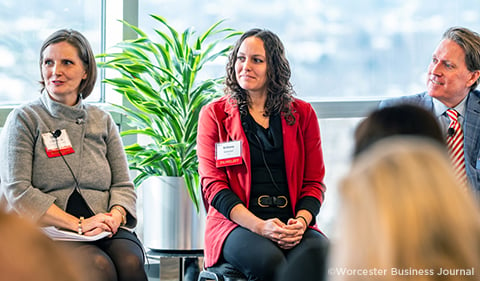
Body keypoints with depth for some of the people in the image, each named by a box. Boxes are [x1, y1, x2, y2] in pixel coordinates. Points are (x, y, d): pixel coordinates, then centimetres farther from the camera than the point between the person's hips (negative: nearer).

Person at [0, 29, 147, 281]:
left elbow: (123, 185, 16)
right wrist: (78, 224, -13)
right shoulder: (24, 119, 5)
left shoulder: (102, 121, 18)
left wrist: (115, 216, -9)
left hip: (105, 231, 4)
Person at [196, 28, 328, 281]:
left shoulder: (302, 114, 16)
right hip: (235, 223, -2)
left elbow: (314, 182, 14)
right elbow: (213, 184, 2)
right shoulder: (214, 115, 10)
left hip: (292, 224, 2)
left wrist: (301, 221, -9)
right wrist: (260, 226, -13)